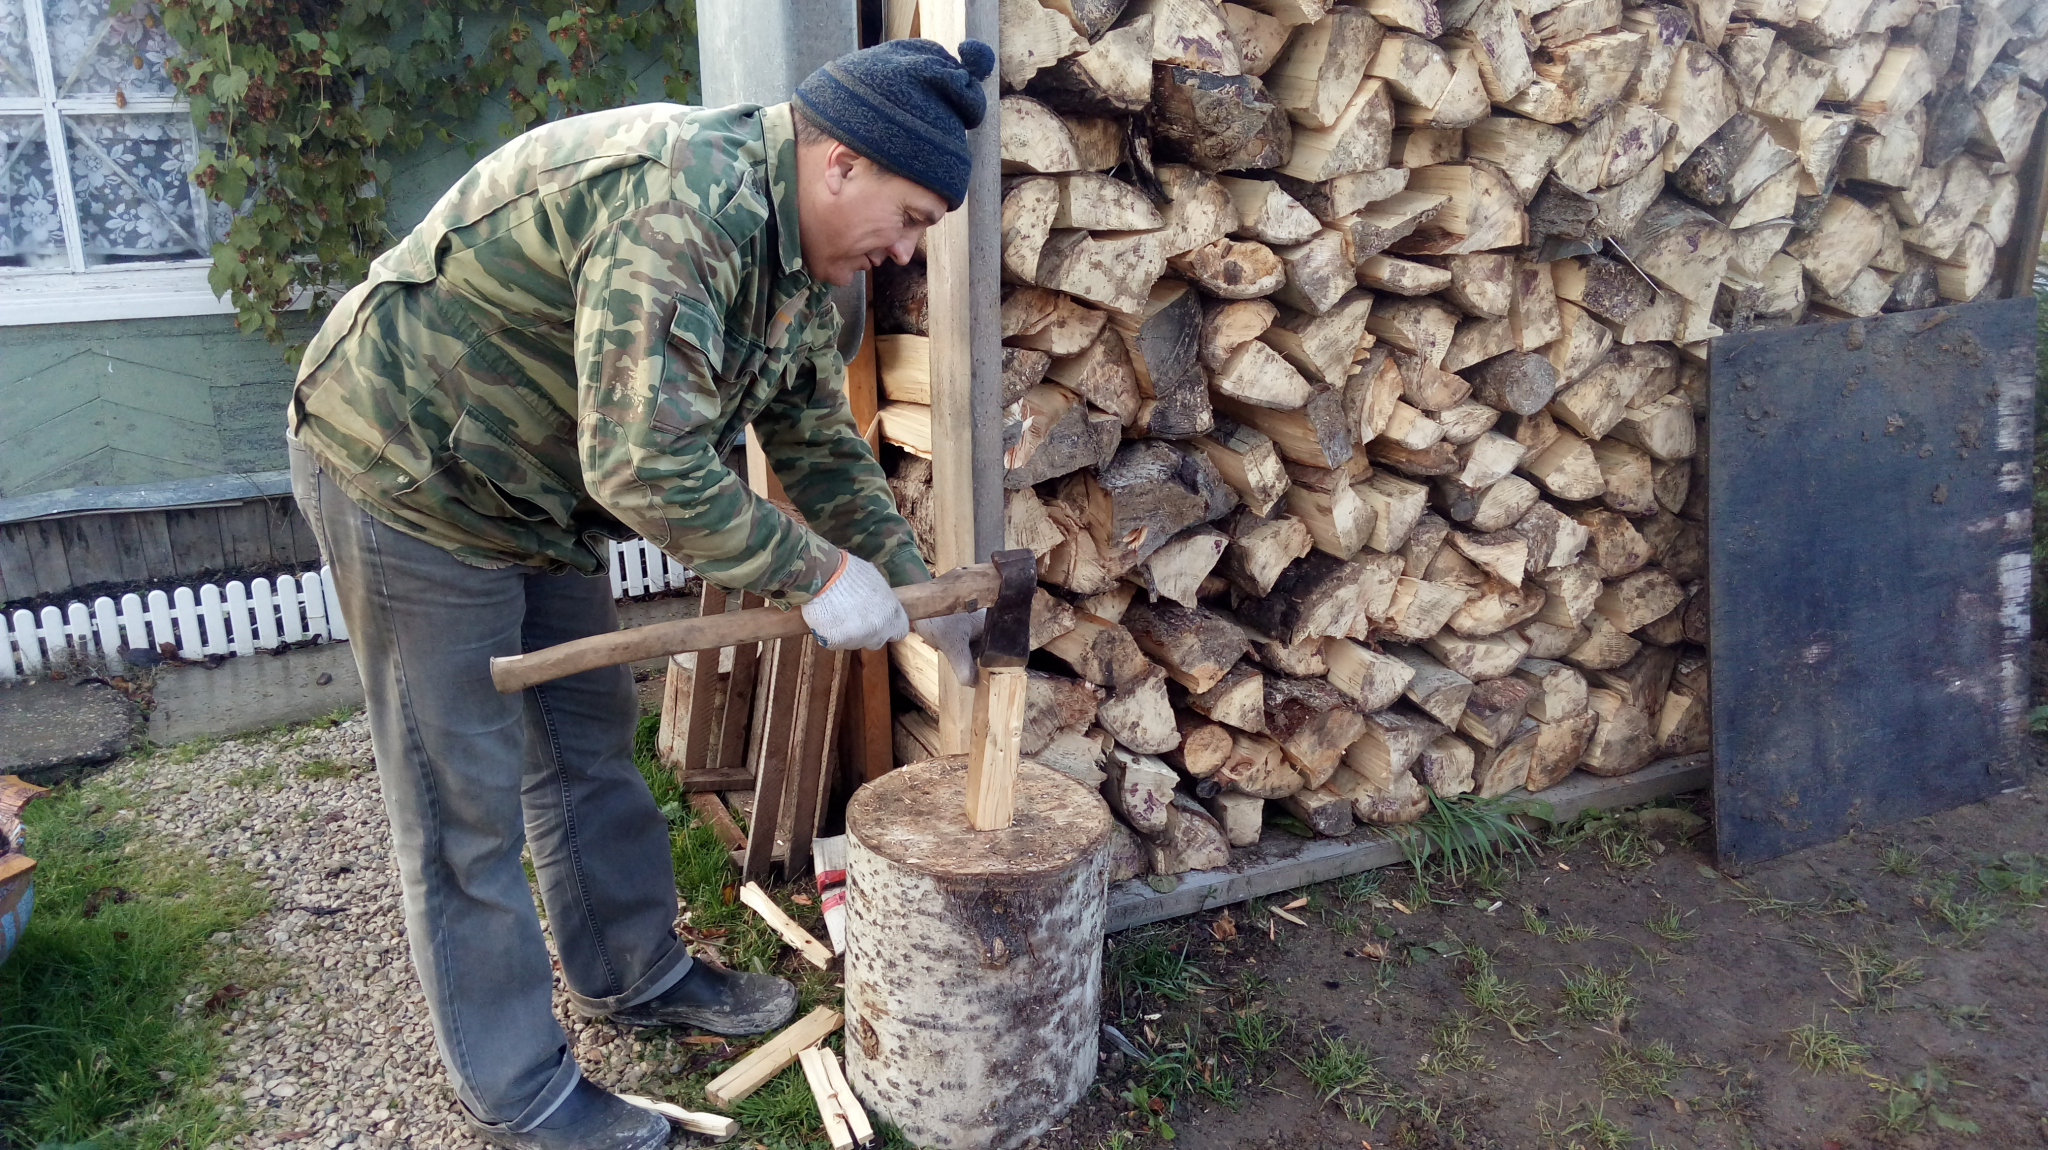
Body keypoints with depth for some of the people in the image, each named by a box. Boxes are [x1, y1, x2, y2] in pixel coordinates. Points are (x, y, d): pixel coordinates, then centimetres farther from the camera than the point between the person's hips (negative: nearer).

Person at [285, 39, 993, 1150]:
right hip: (404, 467, -9)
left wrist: (920, 598, 6)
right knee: (466, 804, 1)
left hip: (535, 492, 9)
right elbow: (646, 465, -37)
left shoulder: (797, 253, 0)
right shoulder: (678, 204, -32)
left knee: (590, 740, 18)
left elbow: (821, 445, 9)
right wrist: (815, 576, -26)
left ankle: (634, 972, 37)